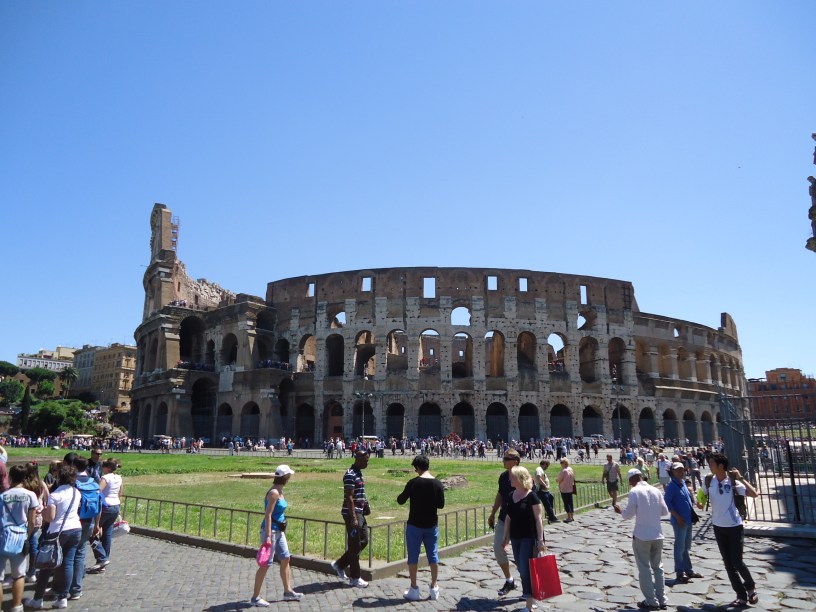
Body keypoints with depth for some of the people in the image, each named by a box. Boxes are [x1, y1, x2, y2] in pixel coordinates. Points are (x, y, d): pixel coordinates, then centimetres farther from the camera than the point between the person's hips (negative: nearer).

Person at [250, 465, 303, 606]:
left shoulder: (280, 491, 8)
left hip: (279, 531, 9)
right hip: (271, 530, -9)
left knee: (285, 559, 14)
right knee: (266, 564, 0)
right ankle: (255, 597, 12)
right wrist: (268, 536, -25)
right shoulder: (274, 493, -19)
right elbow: (268, 515, -22)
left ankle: (288, 592, 25)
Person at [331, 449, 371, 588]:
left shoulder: (358, 473, 13)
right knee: (355, 545, 0)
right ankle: (354, 578, 12)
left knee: (363, 541, 14)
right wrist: (353, 518, -22)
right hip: (352, 514, -10)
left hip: (359, 513, 10)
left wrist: (365, 505, 12)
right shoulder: (350, 475, -18)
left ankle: (339, 565, 25)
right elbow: (349, 498, -21)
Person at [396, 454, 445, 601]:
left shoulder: (413, 483, -14)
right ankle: (434, 588, 19)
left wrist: (399, 496, 13)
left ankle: (414, 589, 12)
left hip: (414, 525, -3)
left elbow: (401, 501, -7)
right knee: (433, 555, 13)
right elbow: (441, 505, 2)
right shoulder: (438, 484, -5)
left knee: (413, 556, 7)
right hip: (431, 525, 3)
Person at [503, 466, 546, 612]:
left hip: (529, 538, -6)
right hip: (515, 537, 6)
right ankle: (528, 592, 34)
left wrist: (540, 539, -15)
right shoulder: (511, 496, 5)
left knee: (526, 569, -8)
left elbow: (538, 519, -13)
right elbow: (508, 517, 12)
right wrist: (505, 536, 13)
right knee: (521, 568, 14)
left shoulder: (531, 496, -13)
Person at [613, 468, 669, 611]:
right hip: (657, 535, 5)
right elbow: (665, 511, 8)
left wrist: (620, 511, 8)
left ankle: (651, 602, 11)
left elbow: (629, 514, -12)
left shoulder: (635, 491, -12)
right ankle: (662, 601, 23)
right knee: (658, 567, 18)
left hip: (641, 536, -5)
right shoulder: (655, 490, 2)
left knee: (645, 569, 6)